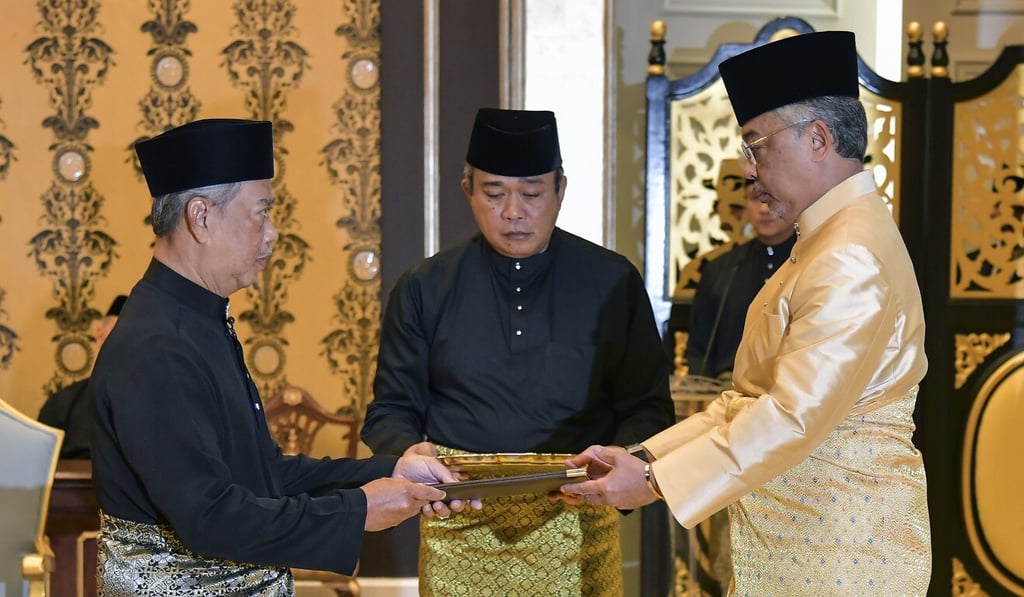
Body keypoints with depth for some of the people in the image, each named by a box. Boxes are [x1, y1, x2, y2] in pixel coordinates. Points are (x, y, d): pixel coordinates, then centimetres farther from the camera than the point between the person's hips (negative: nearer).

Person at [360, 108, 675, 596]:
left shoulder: (612, 283, 3)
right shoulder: (424, 290, 5)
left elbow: (648, 408, 4)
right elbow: (391, 410, 7)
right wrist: (410, 452, -15)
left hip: (576, 534, 0)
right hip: (458, 532, 1)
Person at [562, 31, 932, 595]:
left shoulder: (853, 260, -19)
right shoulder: (823, 244, 14)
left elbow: (794, 419, -24)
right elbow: (750, 399, 12)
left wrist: (655, 481, -21)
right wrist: (644, 456, 2)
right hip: (783, 544, 9)